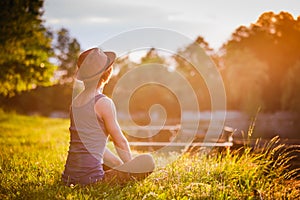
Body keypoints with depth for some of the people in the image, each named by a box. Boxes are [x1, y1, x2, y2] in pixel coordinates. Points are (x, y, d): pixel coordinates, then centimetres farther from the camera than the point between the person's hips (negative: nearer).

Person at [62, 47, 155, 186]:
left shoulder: (75, 101, 11)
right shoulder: (104, 103, -12)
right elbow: (120, 141, -4)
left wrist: (121, 165, 20)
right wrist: (132, 169, 13)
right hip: (89, 178, -9)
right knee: (147, 161, -4)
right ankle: (103, 183, -3)